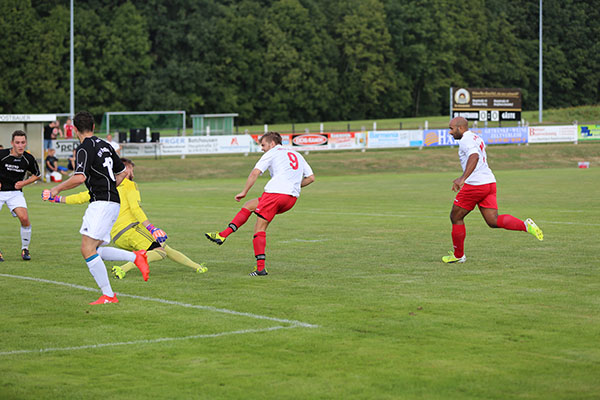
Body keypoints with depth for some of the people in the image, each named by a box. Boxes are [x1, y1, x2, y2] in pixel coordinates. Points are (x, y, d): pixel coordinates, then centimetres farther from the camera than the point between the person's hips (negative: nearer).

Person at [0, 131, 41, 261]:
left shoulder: (29, 159, -8)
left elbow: (37, 175, 9)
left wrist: (24, 183, -5)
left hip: (15, 193, 1)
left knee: (24, 218, -17)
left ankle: (25, 249, 3)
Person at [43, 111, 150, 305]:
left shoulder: (85, 149, -11)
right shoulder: (104, 145, 16)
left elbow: (79, 177, -24)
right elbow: (122, 171, 25)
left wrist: (57, 189, -11)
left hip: (102, 203, -9)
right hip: (111, 202, 9)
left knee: (88, 250, -12)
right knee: (94, 250, 13)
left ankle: (108, 295, -13)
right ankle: (136, 257, 9)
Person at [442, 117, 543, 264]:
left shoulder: (465, 140, -9)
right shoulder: (477, 139, 21)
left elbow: (474, 157, -29)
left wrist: (463, 178, -39)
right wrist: (463, 179, 39)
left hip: (475, 185, -9)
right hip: (490, 182, 9)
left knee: (455, 217, 8)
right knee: (493, 221, 2)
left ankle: (458, 255, 16)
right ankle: (525, 225, -19)